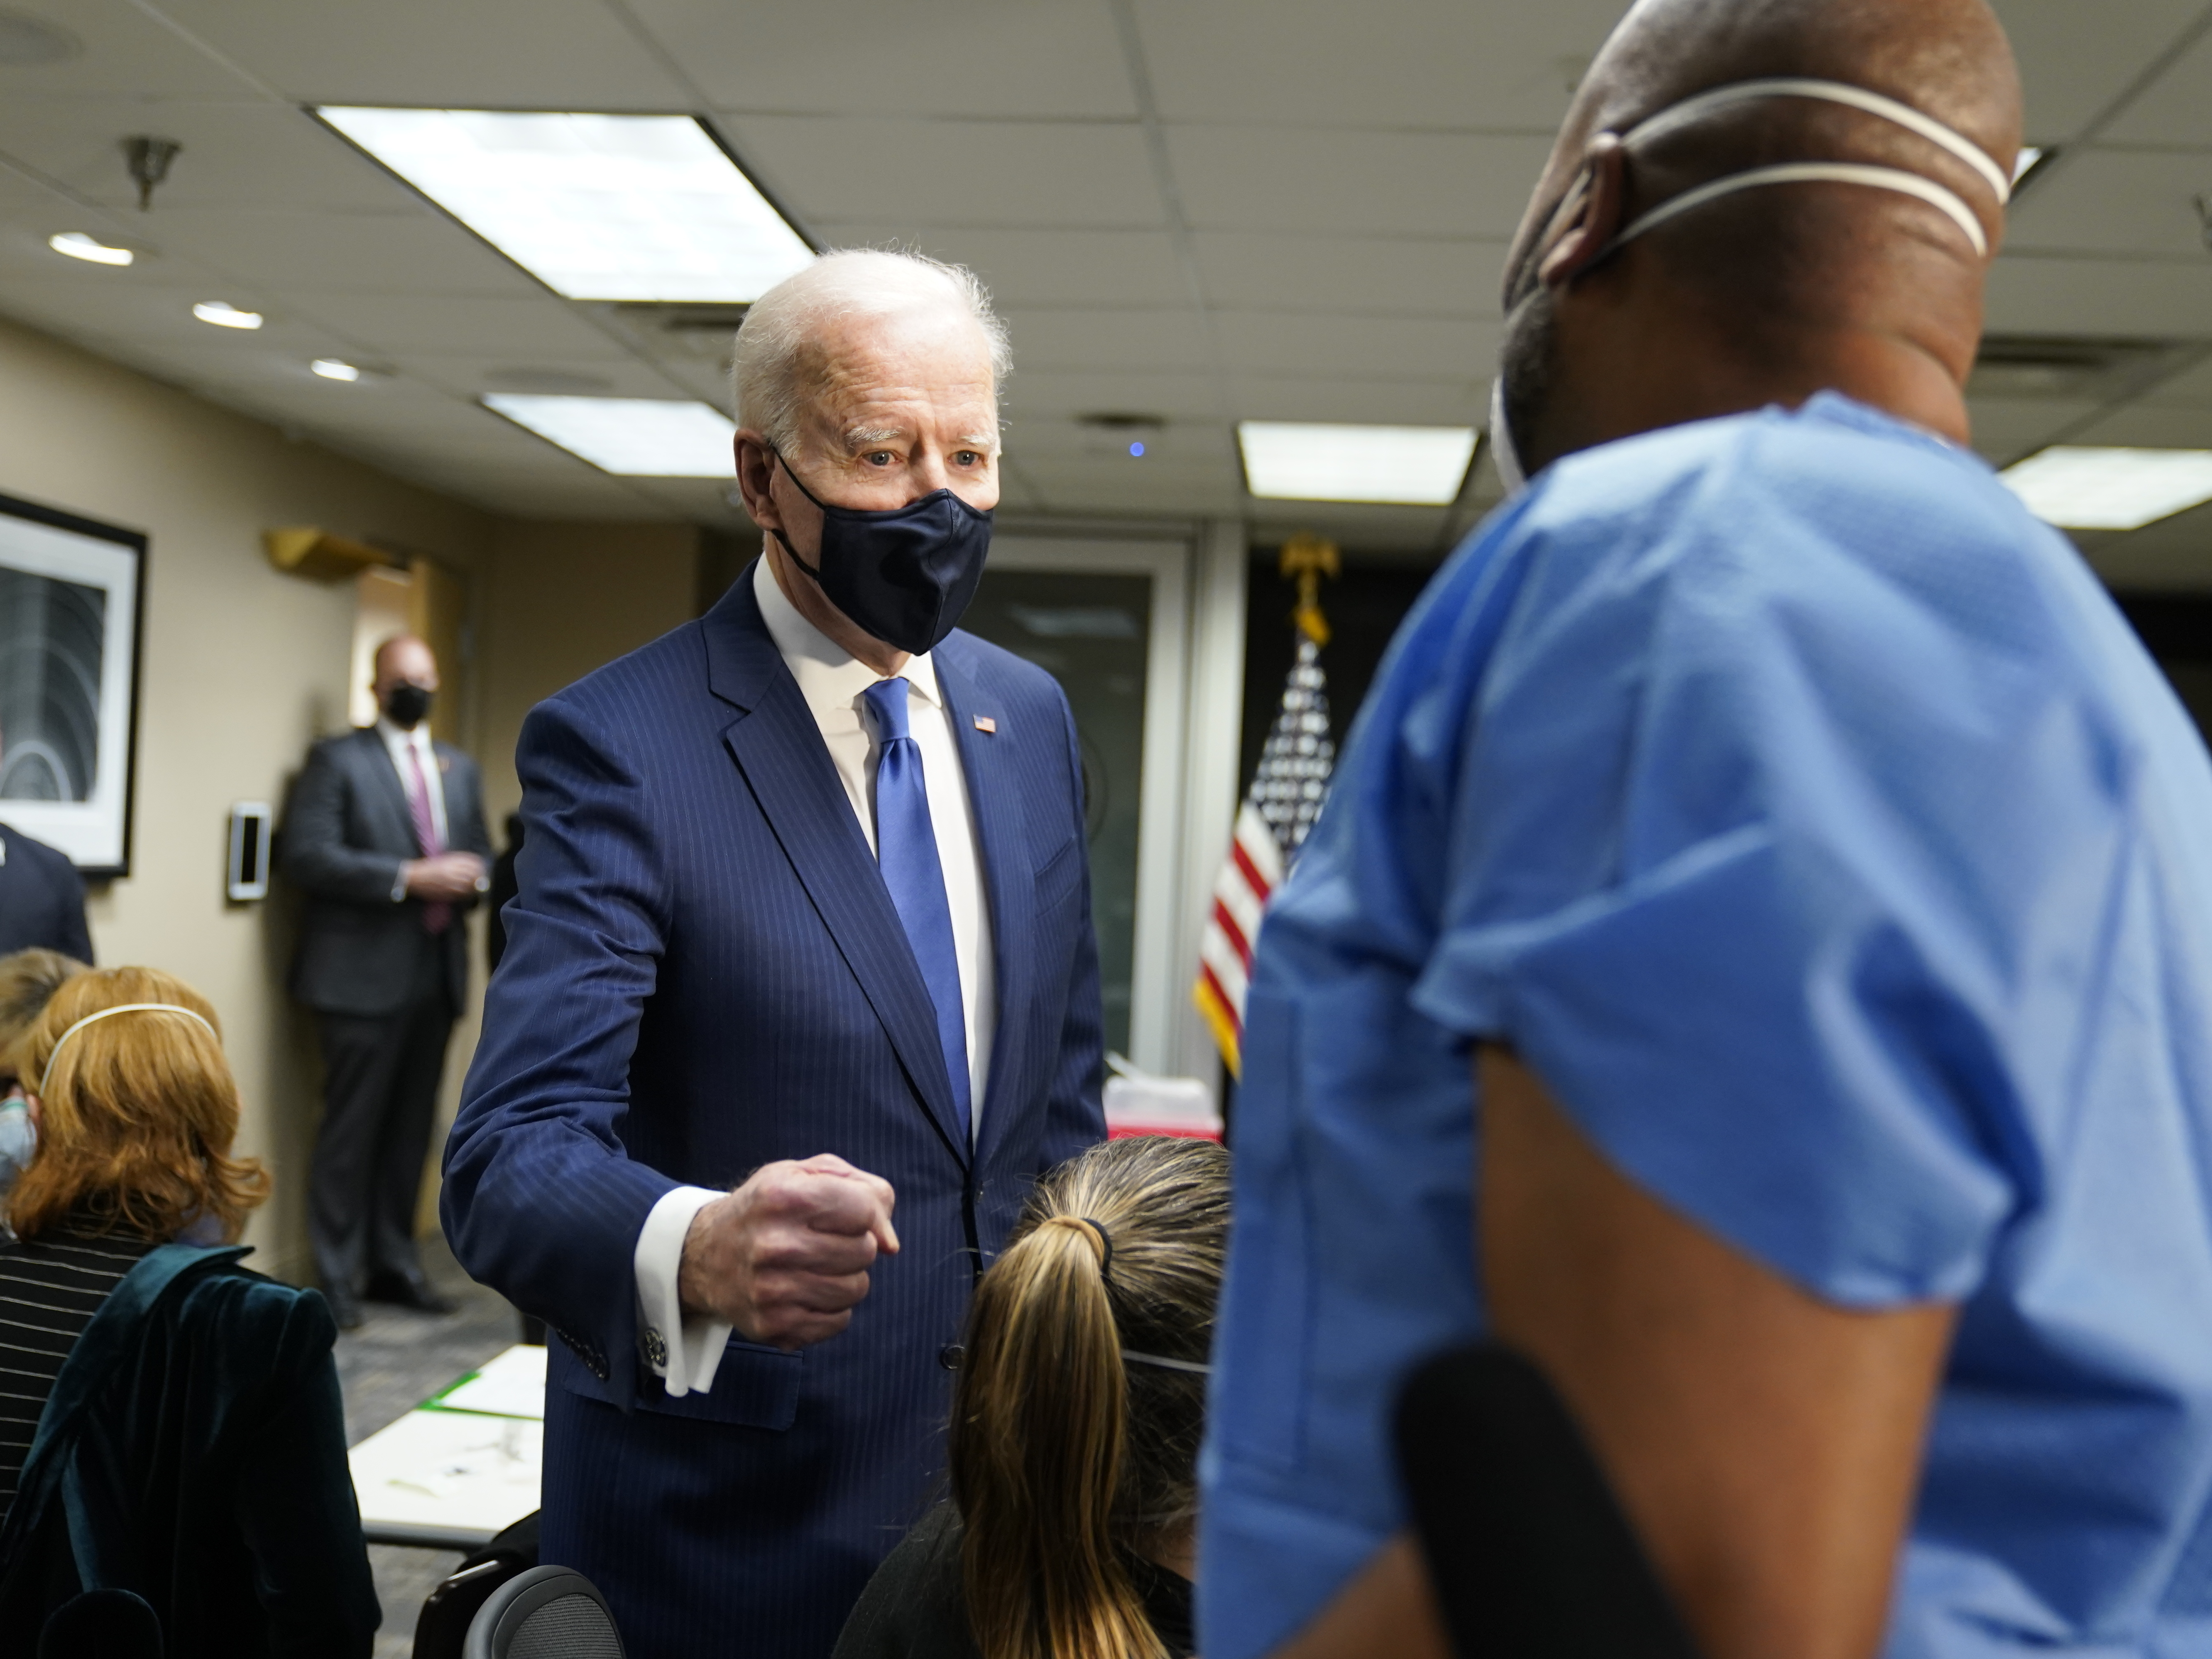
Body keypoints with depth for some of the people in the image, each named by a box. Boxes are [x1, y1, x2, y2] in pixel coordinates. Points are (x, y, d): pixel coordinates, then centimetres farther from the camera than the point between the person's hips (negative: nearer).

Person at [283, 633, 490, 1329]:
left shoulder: (461, 769, 17)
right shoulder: (337, 760, -2)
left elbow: (480, 851, 21)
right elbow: (308, 854, -12)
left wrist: (472, 876, -4)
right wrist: (408, 878, -18)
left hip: (437, 973, 6)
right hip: (364, 974, -6)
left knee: (412, 1127, 11)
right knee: (352, 1131, -2)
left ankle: (394, 1262, 22)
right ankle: (338, 1277, 7)